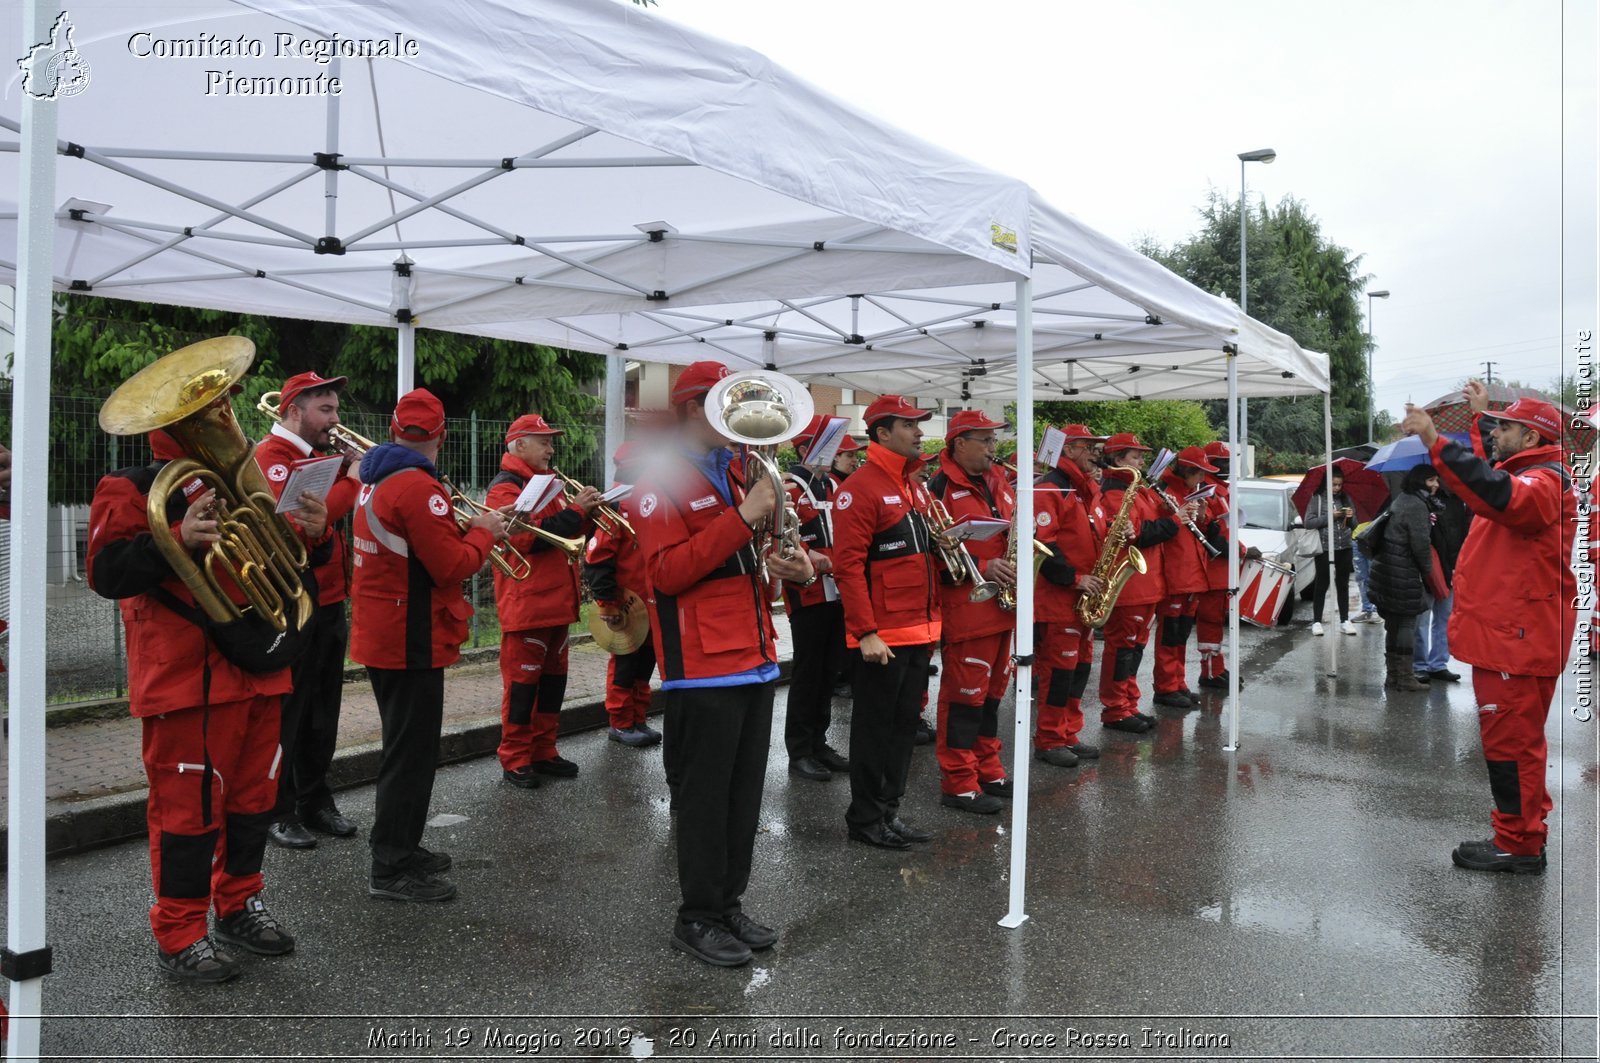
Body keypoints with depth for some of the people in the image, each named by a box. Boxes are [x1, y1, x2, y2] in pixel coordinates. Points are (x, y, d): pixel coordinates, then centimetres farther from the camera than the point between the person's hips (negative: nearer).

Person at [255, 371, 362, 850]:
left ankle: (315, 800, 26)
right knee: (286, 716, 2)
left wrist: (350, 471, 2)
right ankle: (277, 812, 13)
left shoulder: (317, 457, 16)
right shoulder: (270, 458, -12)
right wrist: (352, 480, -20)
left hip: (329, 604, 9)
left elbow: (332, 519, 14)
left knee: (322, 714, 15)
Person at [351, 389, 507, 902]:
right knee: (412, 752, 0)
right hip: (410, 640, -10)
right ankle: (392, 869, 8)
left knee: (403, 746, 20)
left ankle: (399, 848, 32)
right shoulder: (418, 486, -20)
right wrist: (482, 532, -5)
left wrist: (461, 529, 8)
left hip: (378, 635, 10)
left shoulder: (374, 479, 10)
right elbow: (452, 567, -21)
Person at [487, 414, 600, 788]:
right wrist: (573, 510, -19)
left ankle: (543, 752, 23)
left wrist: (587, 513, 2)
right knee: (522, 683, -1)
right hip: (525, 604, -9)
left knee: (553, 679, 13)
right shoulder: (505, 487, -10)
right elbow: (527, 538, -23)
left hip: (556, 602, 9)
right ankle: (515, 761, 8)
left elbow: (567, 535, 21)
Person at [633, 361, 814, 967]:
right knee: (703, 796, 0)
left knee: (744, 792, 14)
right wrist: (742, 517, -23)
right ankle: (697, 918, 14)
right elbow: (667, 572, -20)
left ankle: (729, 905, 26)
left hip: (754, 659, 8)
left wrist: (797, 566, 3)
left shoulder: (737, 473, 18)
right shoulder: (662, 481, -7)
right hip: (703, 664, -8)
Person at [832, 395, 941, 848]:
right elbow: (848, 565, -18)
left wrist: (932, 621, 15)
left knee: (904, 724, 14)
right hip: (882, 636, -8)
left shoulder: (915, 486, 14)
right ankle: (864, 820, 16)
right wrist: (866, 633, -21)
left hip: (919, 631, 8)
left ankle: (889, 811, 26)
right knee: (875, 727, 3)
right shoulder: (861, 487, -13)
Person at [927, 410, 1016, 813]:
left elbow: (1016, 530, 24)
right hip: (965, 609, -8)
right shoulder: (940, 489, -11)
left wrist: (1020, 554, 1)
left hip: (1002, 607, 8)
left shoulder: (999, 484, 15)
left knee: (991, 693, 16)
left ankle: (988, 772, 27)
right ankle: (958, 784, 6)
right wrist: (981, 567, -22)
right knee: (964, 696, -3)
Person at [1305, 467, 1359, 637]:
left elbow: (1354, 525, 14)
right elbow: (1309, 522, -9)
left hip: (1344, 548, 4)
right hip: (1324, 548, -4)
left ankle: (1345, 621, 13)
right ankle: (1316, 621, 5)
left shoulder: (1346, 498, 10)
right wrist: (1330, 516, -17)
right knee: (1322, 585, 1)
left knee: (1343, 584, 8)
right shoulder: (1317, 498, -2)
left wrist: (1350, 517, -8)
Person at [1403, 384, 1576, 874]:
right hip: (1503, 633, 11)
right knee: (1514, 738, 19)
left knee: (1510, 740, -5)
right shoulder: (1524, 472, 17)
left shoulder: (1544, 482, -17)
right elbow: (1492, 479, 42)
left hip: (1516, 639, -11)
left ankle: (1518, 845, 3)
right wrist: (1481, 413, 45)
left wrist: (1436, 441, -43)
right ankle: (1527, 828, 31)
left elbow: (1499, 495, -39)